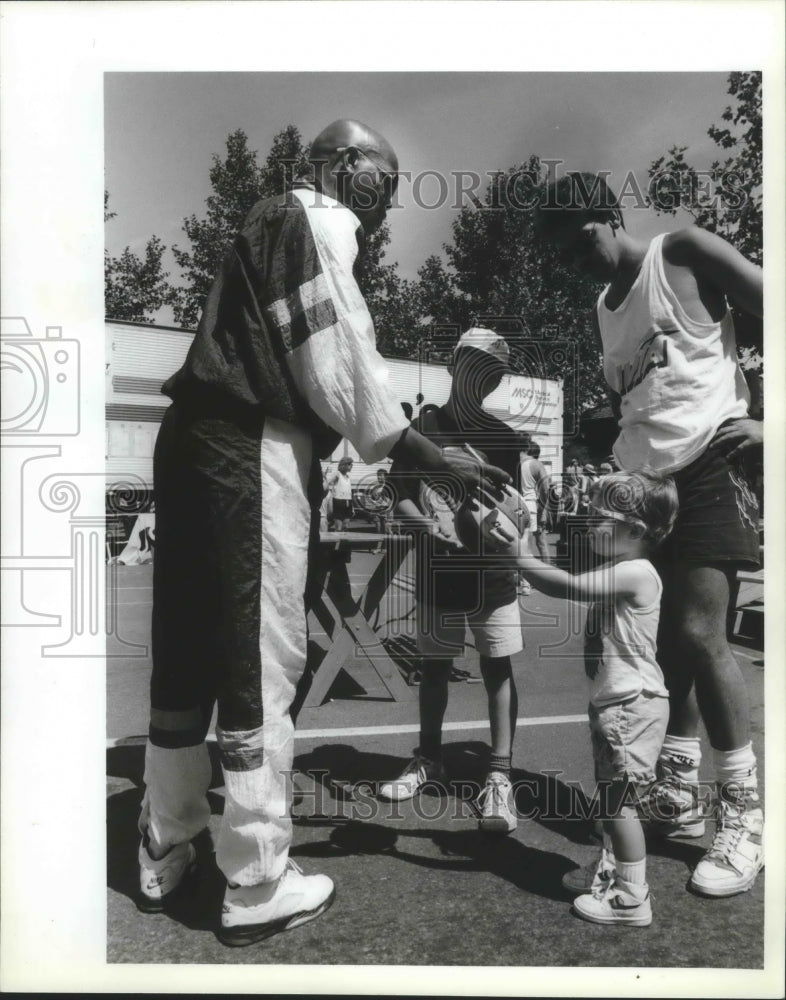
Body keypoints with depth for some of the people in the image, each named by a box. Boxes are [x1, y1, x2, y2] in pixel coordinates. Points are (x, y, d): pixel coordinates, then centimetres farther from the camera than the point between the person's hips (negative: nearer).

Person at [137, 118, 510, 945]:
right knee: (261, 662, -3)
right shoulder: (319, 221, -1)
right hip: (255, 450, -10)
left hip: (199, 438, 10)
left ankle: (163, 856, 28)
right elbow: (335, 357, -12)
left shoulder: (274, 223, 27)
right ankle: (257, 886, 11)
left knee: (189, 652, 13)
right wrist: (430, 458, -6)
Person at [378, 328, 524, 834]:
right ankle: (429, 759, 27)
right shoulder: (423, 427, 3)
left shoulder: (502, 436, 7)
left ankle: (499, 777, 3)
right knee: (435, 664, 10)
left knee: (498, 664, -2)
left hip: (491, 566, 0)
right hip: (438, 567, 0)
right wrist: (429, 526, -17)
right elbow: (400, 497, 1)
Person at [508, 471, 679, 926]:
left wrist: (513, 548, -26)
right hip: (615, 702, 10)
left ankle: (632, 900, 12)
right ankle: (614, 872, 39)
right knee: (613, 800, 22)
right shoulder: (617, 573, 11)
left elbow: (567, 586, -30)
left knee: (618, 802, -1)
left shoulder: (637, 573, -22)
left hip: (632, 705, -10)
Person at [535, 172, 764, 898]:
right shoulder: (604, 312, 18)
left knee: (698, 636, -14)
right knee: (665, 642, 6)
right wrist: (607, 449, 5)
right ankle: (678, 795, 17)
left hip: (708, 467, -7)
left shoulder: (684, 254, -1)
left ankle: (744, 817, 0)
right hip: (642, 482, 7)